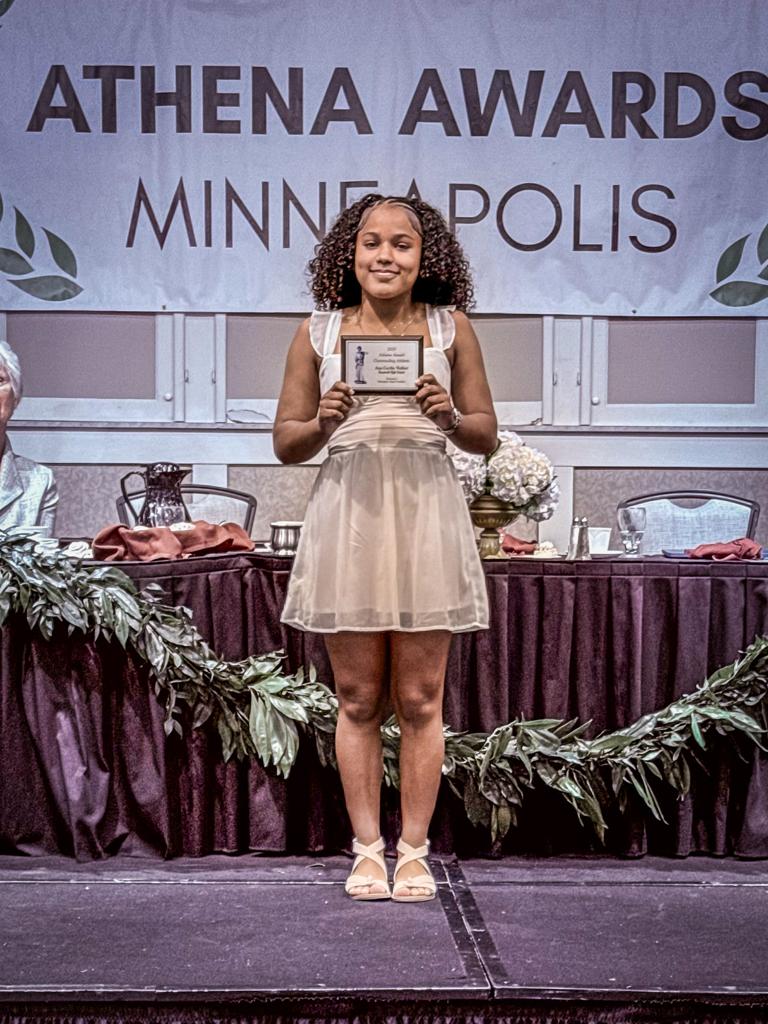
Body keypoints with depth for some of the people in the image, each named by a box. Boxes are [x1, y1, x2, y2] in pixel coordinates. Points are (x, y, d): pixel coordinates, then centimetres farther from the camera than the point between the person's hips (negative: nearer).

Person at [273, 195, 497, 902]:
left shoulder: (450, 328, 8)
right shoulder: (318, 332, 8)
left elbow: (487, 436, 10)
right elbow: (286, 444, 9)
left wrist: (449, 415, -11)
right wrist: (323, 423, -11)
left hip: (427, 517, 0)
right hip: (348, 515, 0)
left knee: (420, 699, 3)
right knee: (358, 699, 5)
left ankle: (414, 851, 12)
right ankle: (367, 850, 15)